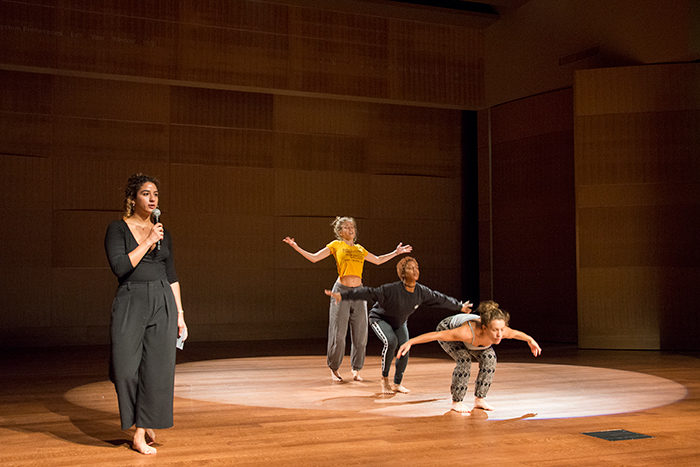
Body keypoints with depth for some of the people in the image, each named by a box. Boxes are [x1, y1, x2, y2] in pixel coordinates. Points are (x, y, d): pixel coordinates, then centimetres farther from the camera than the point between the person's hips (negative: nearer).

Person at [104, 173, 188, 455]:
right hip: (131, 303, -3)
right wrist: (147, 242, -12)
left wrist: (179, 314, 11)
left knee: (158, 368, -3)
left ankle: (141, 434, 8)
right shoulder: (118, 229, 0)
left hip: (163, 304, 3)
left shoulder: (163, 234, 13)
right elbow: (120, 267, -14)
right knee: (126, 370, -7)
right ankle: (143, 420, 21)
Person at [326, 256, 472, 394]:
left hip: (400, 323, 5)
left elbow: (440, 299, -1)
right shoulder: (392, 289, -34)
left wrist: (460, 307, 12)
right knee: (391, 342, -31)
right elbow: (369, 293, -38)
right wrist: (343, 295, -45)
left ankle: (397, 384, 14)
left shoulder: (421, 291, -17)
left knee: (404, 351, -10)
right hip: (380, 319, -5)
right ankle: (384, 379, -12)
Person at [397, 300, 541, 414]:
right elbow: (436, 335, -42)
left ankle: (479, 399, 4)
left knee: (489, 359, -12)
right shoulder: (469, 332, -48)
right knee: (464, 360, -26)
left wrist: (530, 340, 11)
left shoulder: (503, 332, -33)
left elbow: (515, 333, -7)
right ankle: (456, 402, -10)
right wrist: (410, 342, -42)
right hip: (447, 329, -5)